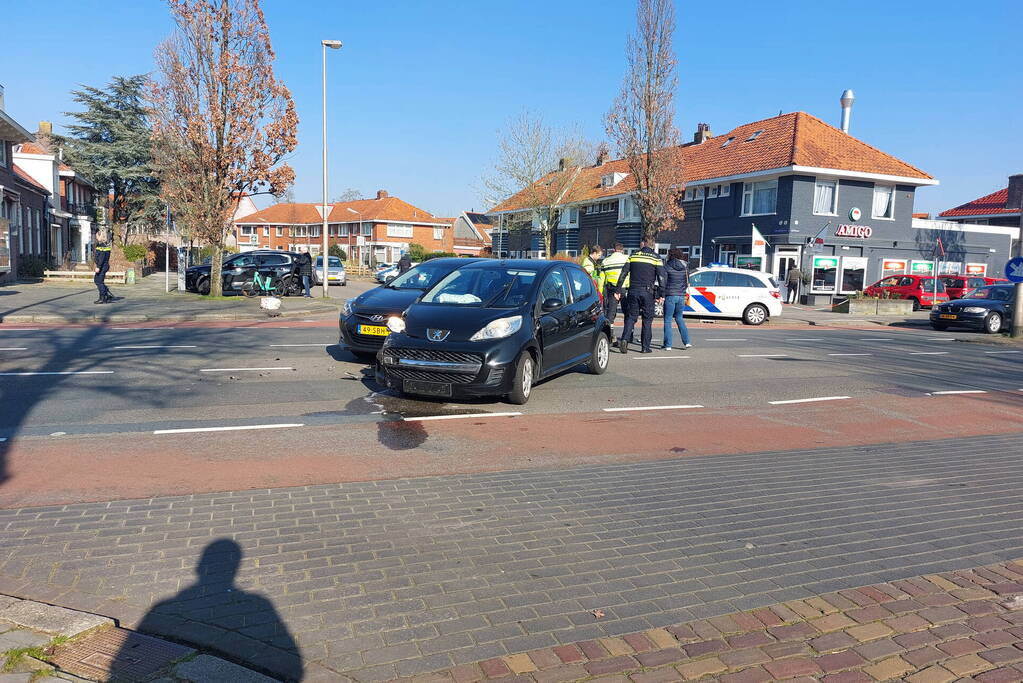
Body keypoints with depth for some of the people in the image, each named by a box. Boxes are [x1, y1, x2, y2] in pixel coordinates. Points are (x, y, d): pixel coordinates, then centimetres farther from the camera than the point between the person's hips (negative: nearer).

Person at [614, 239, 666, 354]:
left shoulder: (633, 256, 8)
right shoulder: (656, 258, 1)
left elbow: (623, 274, 5)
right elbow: (661, 277, -6)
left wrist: (618, 290, 7)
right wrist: (660, 295, -4)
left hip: (633, 291, 2)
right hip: (647, 293, -2)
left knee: (630, 317, 7)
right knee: (647, 319, 6)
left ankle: (624, 339, -14)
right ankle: (645, 347, 5)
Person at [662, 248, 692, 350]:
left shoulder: (667, 266, -8)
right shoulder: (685, 266, 6)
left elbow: (663, 282, -10)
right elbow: (687, 282, 13)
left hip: (670, 296, -5)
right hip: (681, 296, 5)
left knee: (668, 320, 2)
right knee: (679, 318, 19)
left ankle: (668, 345, -1)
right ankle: (686, 342, 12)